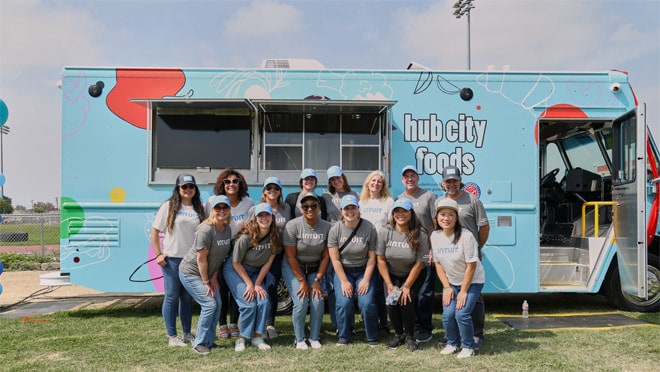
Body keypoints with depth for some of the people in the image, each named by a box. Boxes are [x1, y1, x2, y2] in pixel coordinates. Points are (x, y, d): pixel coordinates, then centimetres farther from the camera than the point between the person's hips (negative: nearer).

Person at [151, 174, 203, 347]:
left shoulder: (199, 209, 8)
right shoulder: (169, 206, -2)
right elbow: (155, 231, -1)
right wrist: (158, 254, -7)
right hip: (172, 259, -4)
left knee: (188, 297, 13)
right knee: (172, 297, 4)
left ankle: (187, 334, 24)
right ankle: (172, 337, 14)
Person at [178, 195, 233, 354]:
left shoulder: (227, 229, -1)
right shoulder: (206, 230, -25)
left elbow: (220, 256, 5)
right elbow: (201, 259, -22)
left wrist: (214, 277, -1)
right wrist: (206, 283, -15)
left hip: (208, 273, 8)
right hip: (190, 272, -8)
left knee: (218, 304, 3)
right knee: (209, 304, -13)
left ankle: (209, 341, 17)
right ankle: (199, 343, 3)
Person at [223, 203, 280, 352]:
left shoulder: (274, 236, -15)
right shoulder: (246, 237, -28)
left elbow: (268, 262, -7)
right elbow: (236, 263, -17)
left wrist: (258, 284, -10)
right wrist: (250, 284, -14)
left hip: (256, 271, 5)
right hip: (235, 270, -4)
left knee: (264, 302, -12)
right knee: (249, 304, -16)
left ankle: (257, 337, 5)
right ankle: (241, 338, 3)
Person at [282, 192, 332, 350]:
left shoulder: (327, 227, -9)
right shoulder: (293, 225, -16)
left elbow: (326, 256, -5)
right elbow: (290, 257, -15)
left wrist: (317, 280, -10)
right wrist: (302, 281, -15)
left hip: (315, 269, 2)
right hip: (293, 268, -2)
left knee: (318, 301, -14)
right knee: (301, 302, -16)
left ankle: (314, 338, 6)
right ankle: (299, 339, 4)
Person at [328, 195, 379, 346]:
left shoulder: (369, 228, -9)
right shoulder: (335, 230, -7)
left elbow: (372, 257, -7)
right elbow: (335, 259, -7)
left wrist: (366, 280, -12)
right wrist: (344, 281, -11)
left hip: (364, 270, -1)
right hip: (343, 271, 1)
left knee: (367, 303, -17)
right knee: (344, 303, -17)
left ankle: (372, 338, 5)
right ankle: (343, 338, 5)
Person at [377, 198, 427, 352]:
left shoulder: (420, 235, -19)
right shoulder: (385, 232, -13)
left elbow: (419, 264, -16)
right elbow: (381, 260, -9)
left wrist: (406, 287, -17)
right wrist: (389, 285, -13)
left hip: (414, 276, -2)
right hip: (392, 275, 2)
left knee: (406, 301, -21)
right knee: (391, 302, -17)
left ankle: (410, 337, 3)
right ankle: (398, 335, 9)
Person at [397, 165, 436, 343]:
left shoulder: (428, 196, -1)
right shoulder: (398, 199, 13)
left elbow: (437, 225, -4)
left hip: (427, 253, -5)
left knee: (425, 293, -2)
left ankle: (425, 329, 7)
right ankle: (415, 325, 22)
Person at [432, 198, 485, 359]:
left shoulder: (466, 236, -23)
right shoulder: (435, 236, -8)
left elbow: (471, 266, -19)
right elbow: (438, 263, 0)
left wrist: (463, 291, -16)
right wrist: (447, 287, -4)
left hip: (472, 281, -4)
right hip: (451, 282, 4)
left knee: (462, 314, -17)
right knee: (447, 314, -8)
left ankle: (468, 347, 8)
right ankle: (452, 343, 19)